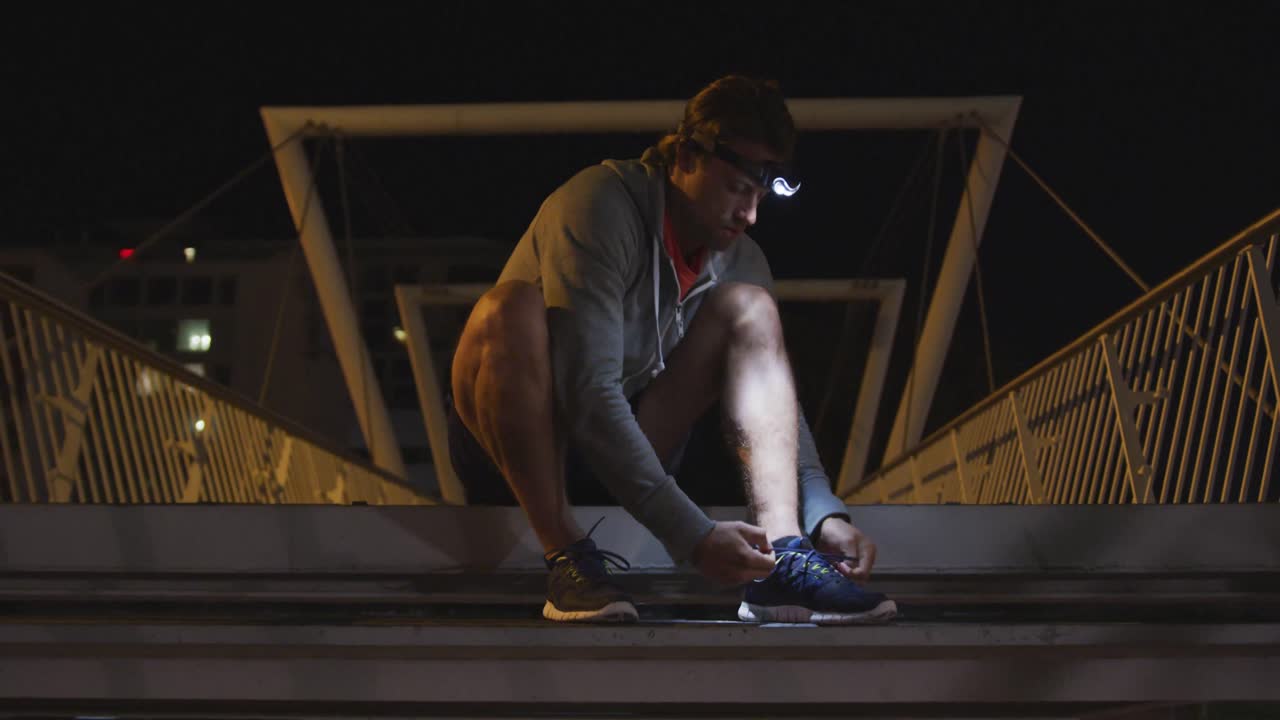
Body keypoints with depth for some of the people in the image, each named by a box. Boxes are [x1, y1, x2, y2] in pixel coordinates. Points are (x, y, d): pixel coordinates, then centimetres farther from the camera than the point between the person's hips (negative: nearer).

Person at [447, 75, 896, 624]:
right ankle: (568, 558, -36)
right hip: (515, 445, -5)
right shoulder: (601, 206, -22)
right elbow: (588, 393, -32)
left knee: (747, 308, -12)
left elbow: (776, 400, -1)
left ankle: (781, 559, -29)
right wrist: (691, 537, -39)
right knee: (513, 306, -33)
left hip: (628, 448, 6)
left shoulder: (740, 260, 0)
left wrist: (824, 513, -20)